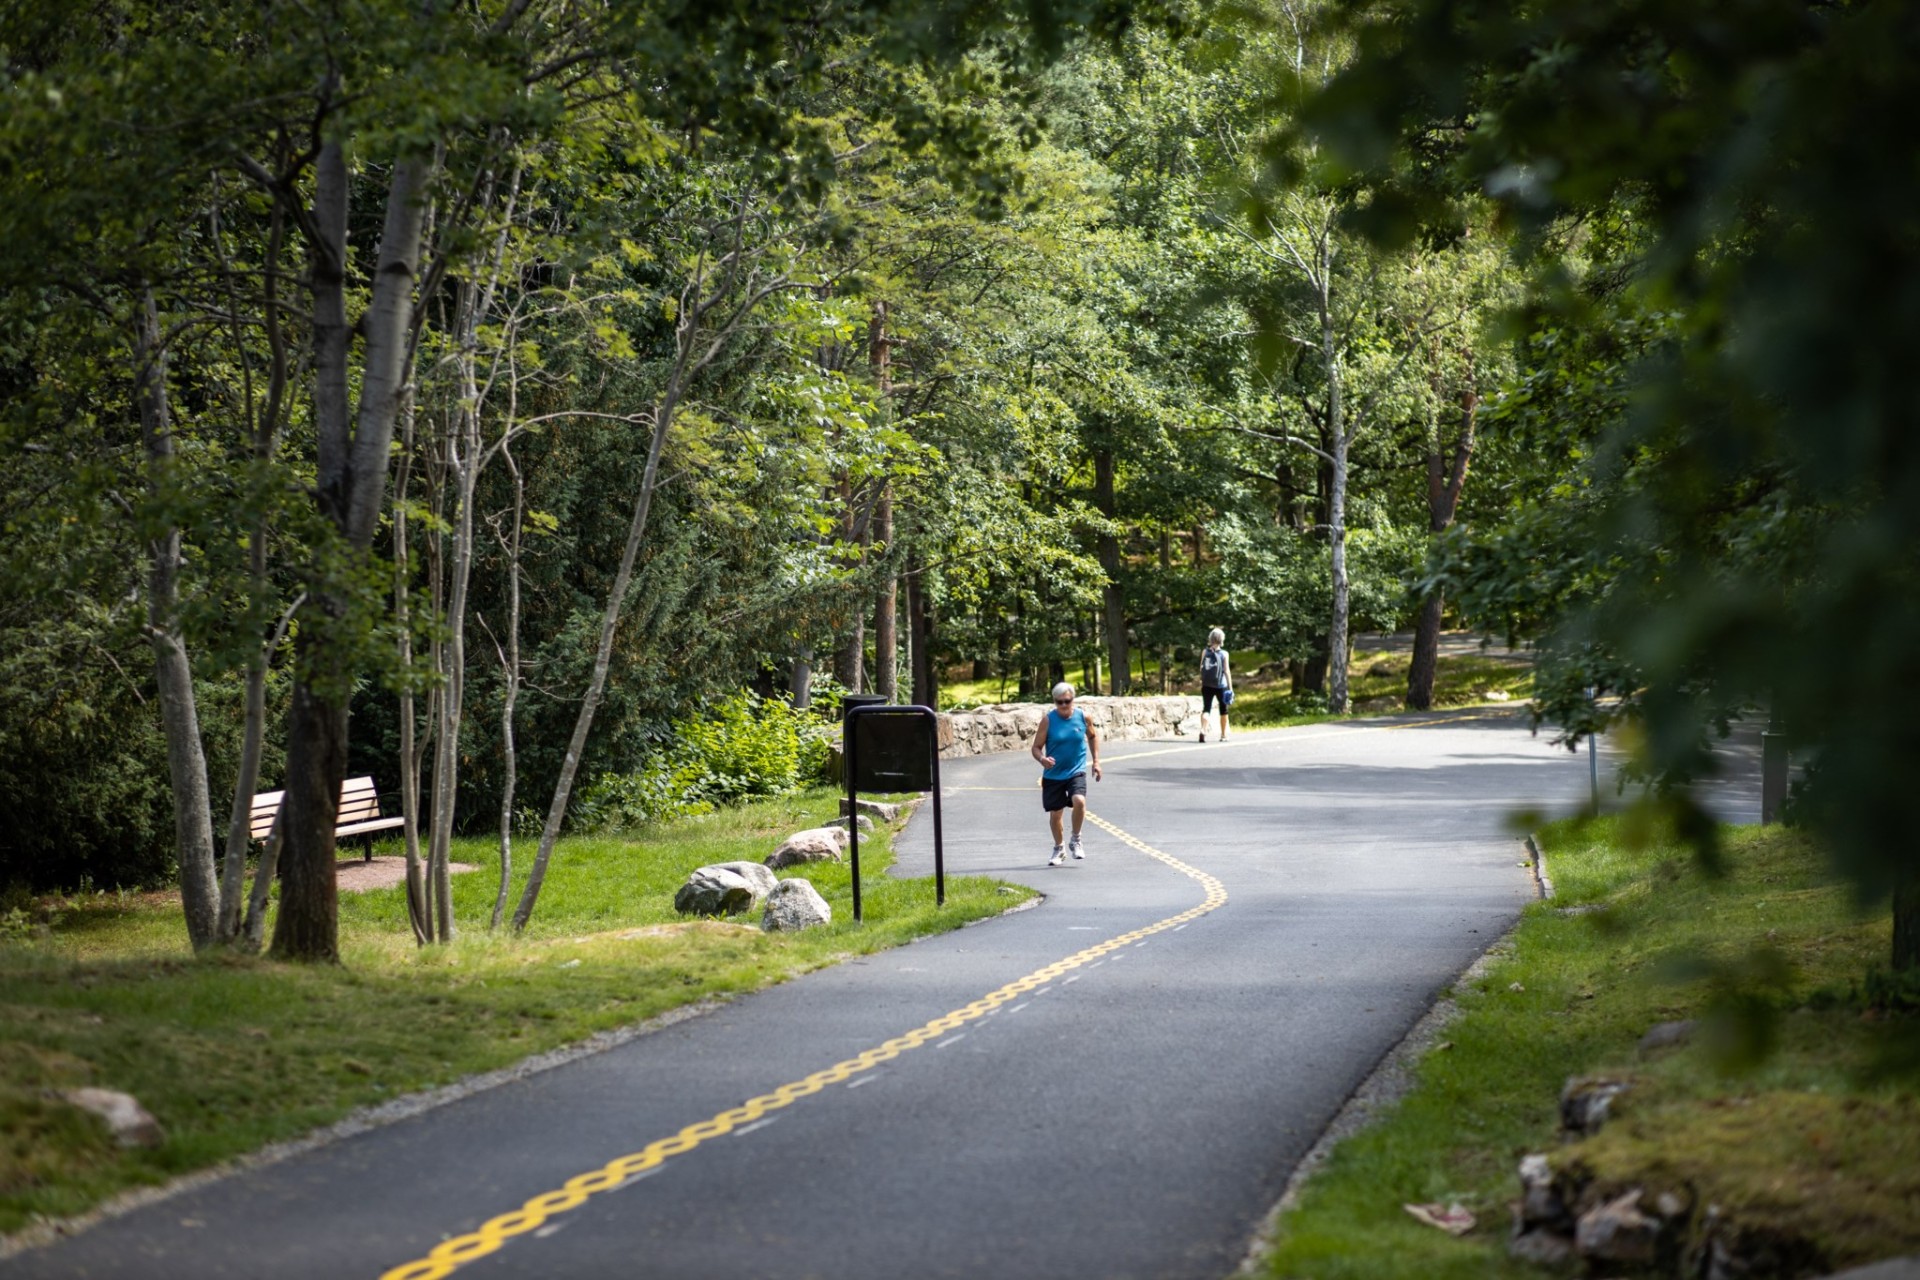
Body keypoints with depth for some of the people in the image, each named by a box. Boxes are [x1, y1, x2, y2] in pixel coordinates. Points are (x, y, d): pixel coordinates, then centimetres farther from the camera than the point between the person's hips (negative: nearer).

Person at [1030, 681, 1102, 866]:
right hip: (1053, 774, 0)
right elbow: (1036, 747, -8)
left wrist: (1095, 760, 12)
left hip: (1076, 772, 0)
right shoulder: (1048, 720, -9)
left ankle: (1076, 841, -2)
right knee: (1055, 814, 5)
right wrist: (1042, 759, -30)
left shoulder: (1082, 717, -4)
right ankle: (1059, 849, 32)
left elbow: (1093, 736, 17)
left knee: (1079, 801, -26)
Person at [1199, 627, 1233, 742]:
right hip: (1220, 685, -1)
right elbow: (1227, 671, -9)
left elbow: (1201, 669, 3)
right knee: (1223, 709, 16)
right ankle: (1223, 735, 25)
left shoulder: (1205, 652, 0)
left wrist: (1201, 681, 17)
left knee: (1206, 708, -3)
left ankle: (1203, 729, -30)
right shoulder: (1224, 654, -6)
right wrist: (1230, 688, -7)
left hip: (1207, 685, 1)